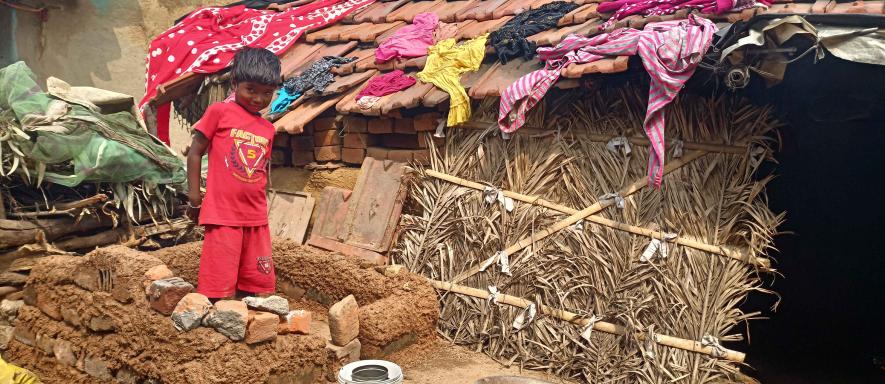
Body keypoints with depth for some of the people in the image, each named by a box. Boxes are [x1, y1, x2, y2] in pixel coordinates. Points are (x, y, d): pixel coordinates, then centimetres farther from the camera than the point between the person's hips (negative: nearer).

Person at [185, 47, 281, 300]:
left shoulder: (268, 129, 11)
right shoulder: (219, 112, -3)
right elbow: (195, 153, -1)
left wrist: (259, 206, 12)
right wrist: (194, 198, -5)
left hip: (256, 217, 5)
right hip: (222, 214, -5)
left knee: (259, 288, 11)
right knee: (220, 288, -2)